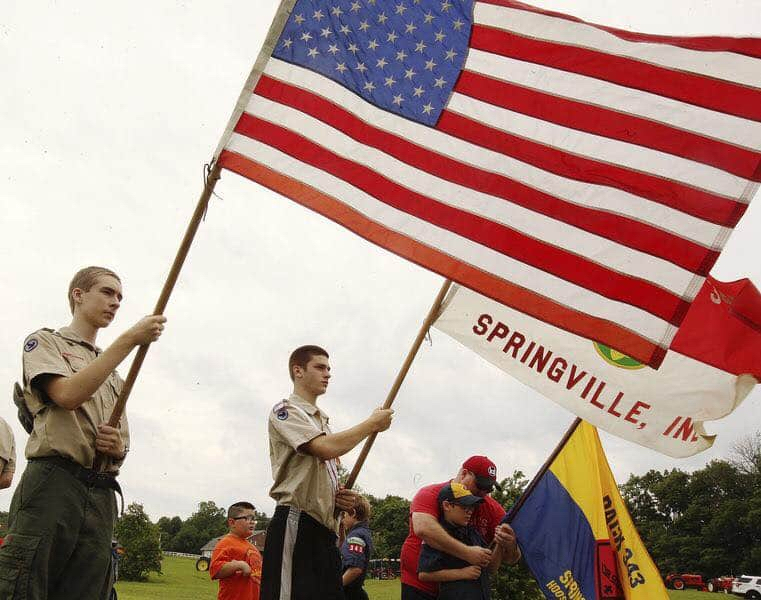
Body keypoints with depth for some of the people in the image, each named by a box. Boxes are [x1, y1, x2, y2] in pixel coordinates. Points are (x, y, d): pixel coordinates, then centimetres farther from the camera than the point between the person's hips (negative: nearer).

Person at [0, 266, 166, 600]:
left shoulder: (114, 377, 29)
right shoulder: (45, 342, 11)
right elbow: (68, 395, -9)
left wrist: (118, 447, 0)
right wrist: (129, 340, -11)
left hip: (103, 497, 6)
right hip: (53, 483, -5)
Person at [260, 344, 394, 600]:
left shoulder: (322, 421, 25)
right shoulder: (285, 411, -3)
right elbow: (327, 448, -20)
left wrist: (341, 497, 7)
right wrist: (373, 423, -7)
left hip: (326, 529, 9)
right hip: (297, 524, -9)